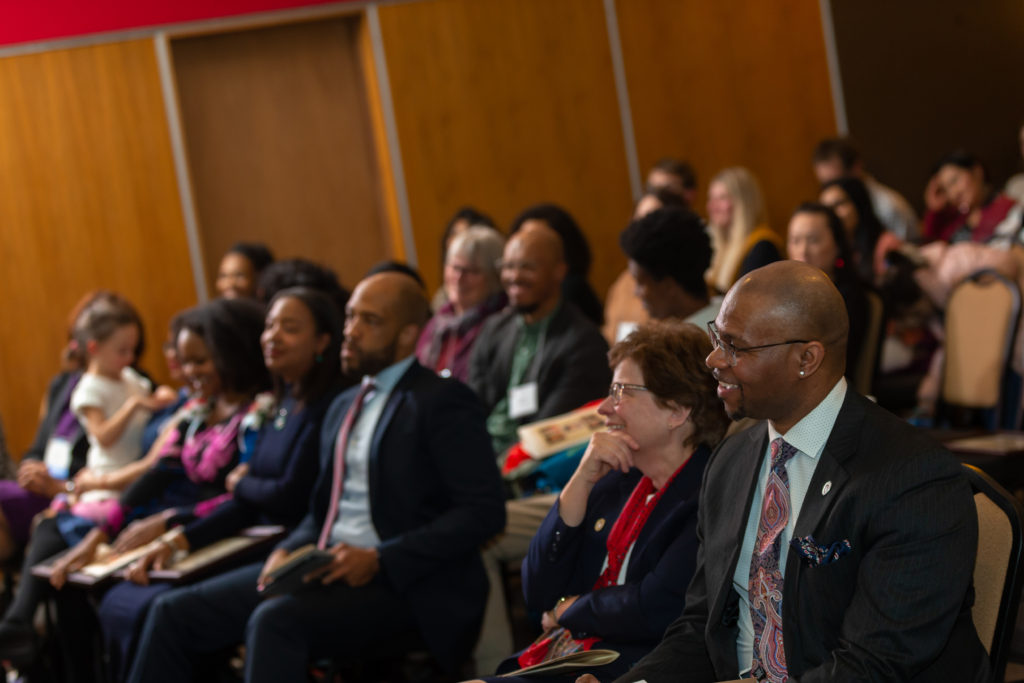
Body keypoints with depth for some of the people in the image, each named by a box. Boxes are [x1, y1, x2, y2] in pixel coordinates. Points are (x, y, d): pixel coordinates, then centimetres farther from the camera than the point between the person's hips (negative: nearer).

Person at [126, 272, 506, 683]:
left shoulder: (442, 401, -5)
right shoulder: (344, 407, 21)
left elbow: (485, 509, -13)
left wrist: (380, 560, -19)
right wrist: (287, 551, 1)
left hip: (400, 583, -8)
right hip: (324, 567, 8)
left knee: (276, 620, -34)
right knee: (173, 614, -5)